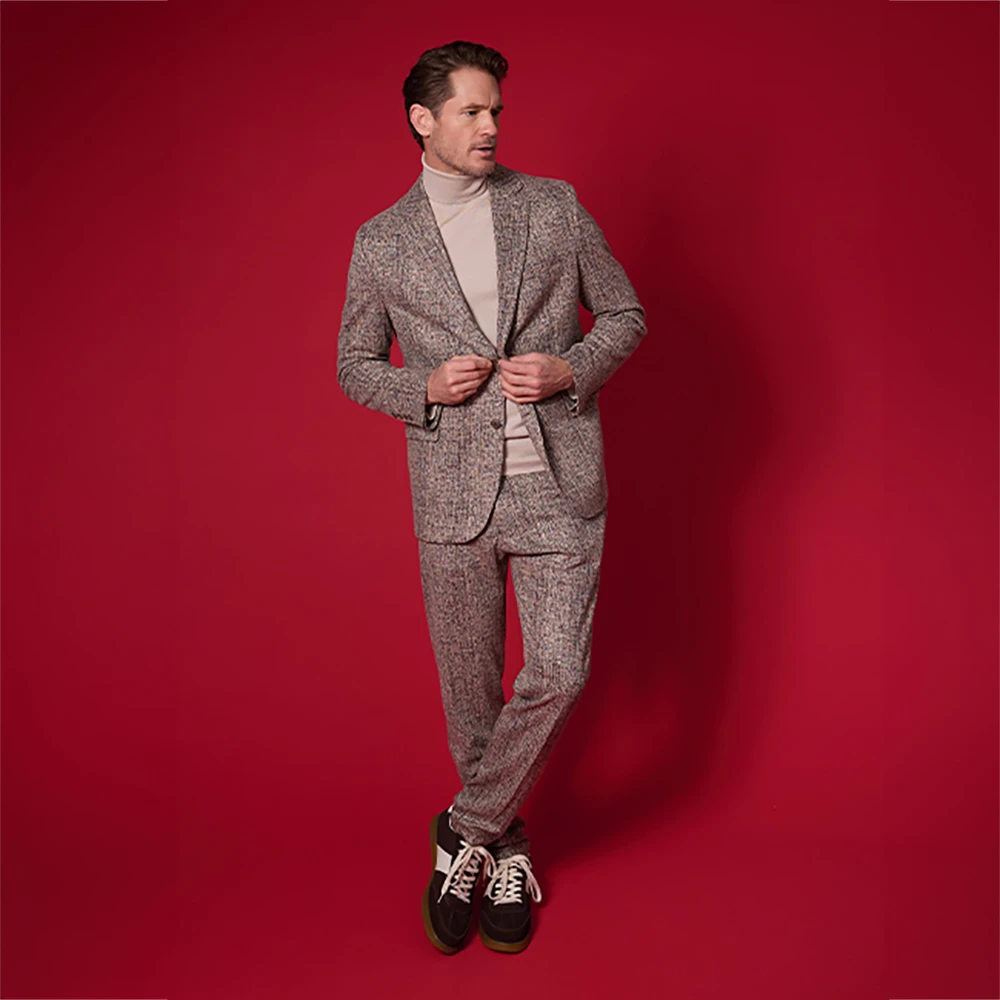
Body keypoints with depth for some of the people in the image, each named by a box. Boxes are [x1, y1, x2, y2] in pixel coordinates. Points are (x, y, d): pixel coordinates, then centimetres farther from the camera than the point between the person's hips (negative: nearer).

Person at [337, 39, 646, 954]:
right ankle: (504, 850, 33)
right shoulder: (382, 243, 4)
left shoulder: (555, 206, 5)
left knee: (558, 677, -6)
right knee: (470, 689, 9)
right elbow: (354, 365, 12)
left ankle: (466, 831, 18)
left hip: (560, 489, 0)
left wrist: (569, 369, -10)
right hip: (454, 497, 0)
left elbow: (625, 314, 10)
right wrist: (427, 386, -9)